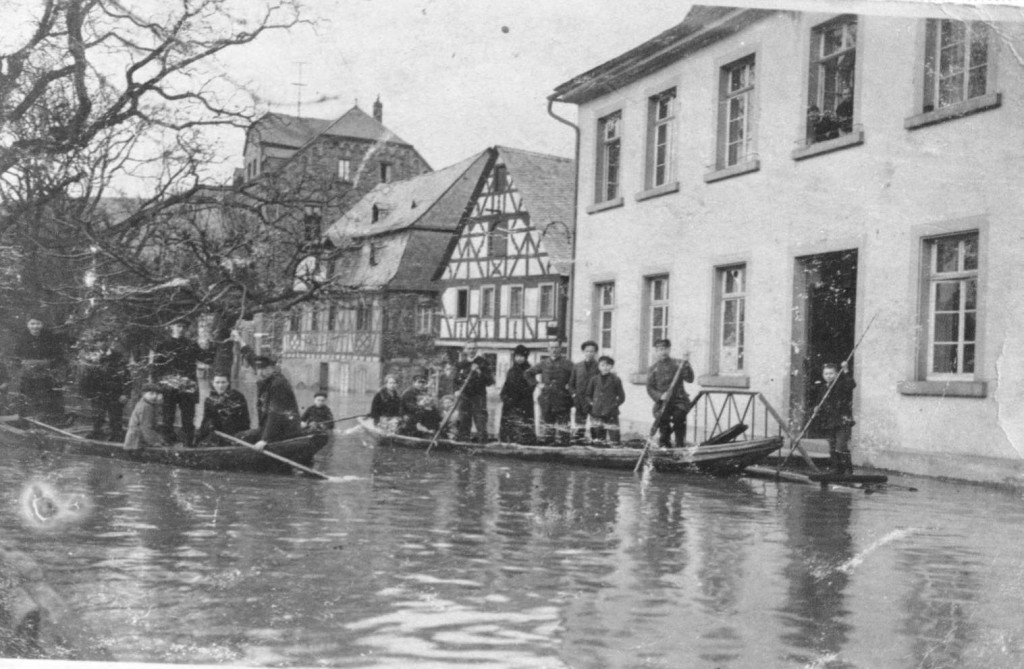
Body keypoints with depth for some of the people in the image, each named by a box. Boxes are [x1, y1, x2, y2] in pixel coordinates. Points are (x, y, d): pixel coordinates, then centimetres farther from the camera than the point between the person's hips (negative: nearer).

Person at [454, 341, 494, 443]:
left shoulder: (483, 362, 1)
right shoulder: (461, 364, 11)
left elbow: (490, 381, -3)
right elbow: (456, 381, 18)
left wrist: (479, 373, -16)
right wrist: (456, 391, 0)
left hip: (479, 397, -3)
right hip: (464, 397, 3)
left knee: (481, 422, -10)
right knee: (463, 424, 5)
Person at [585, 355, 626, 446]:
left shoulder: (616, 380, 2)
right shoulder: (594, 380, 8)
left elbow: (621, 397, 7)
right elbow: (587, 395, 17)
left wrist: (614, 405, -4)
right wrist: (591, 403, 2)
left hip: (611, 414, -2)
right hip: (596, 414, 2)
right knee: (597, 441, 6)